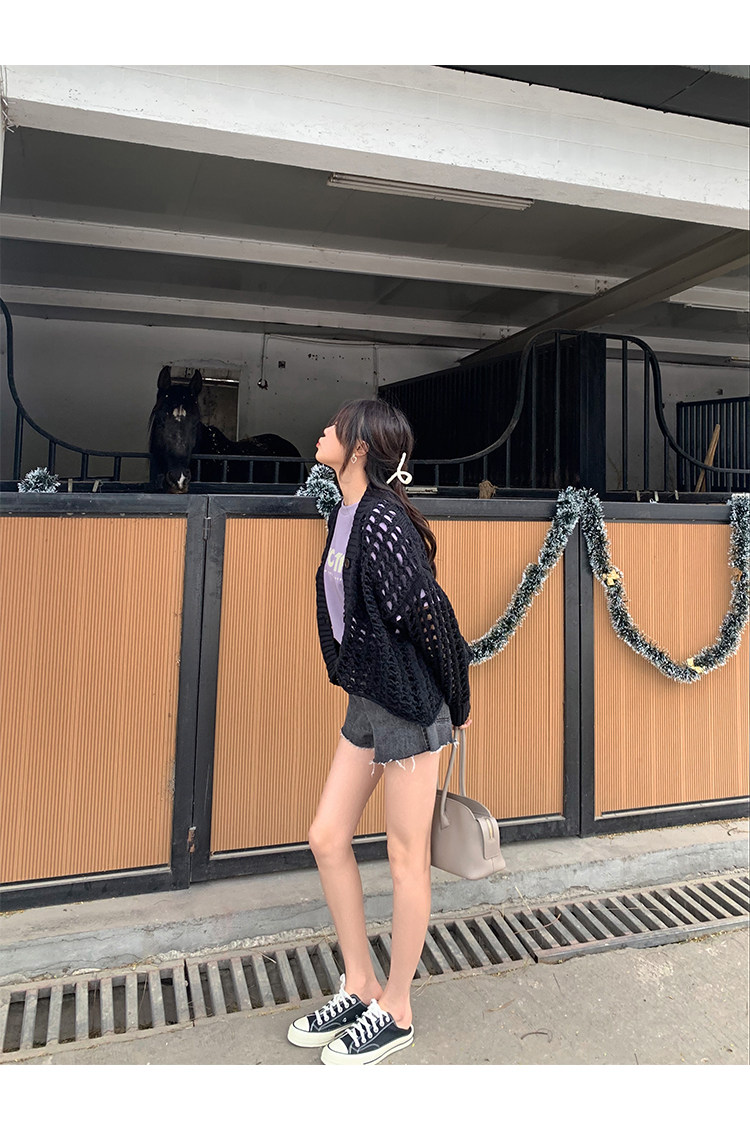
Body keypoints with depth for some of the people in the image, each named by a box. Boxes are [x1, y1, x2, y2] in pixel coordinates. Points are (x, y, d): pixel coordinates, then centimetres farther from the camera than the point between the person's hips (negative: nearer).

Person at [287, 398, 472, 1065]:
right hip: (367, 700, 9)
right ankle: (360, 988, 31)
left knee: (405, 857, 7)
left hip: (410, 705, -9)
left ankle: (396, 1014, 27)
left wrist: (458, 705, -9)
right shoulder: (346, 515, 8)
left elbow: (431, 614, -20)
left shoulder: (383, 520, -21)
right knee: (327, 839, 13)